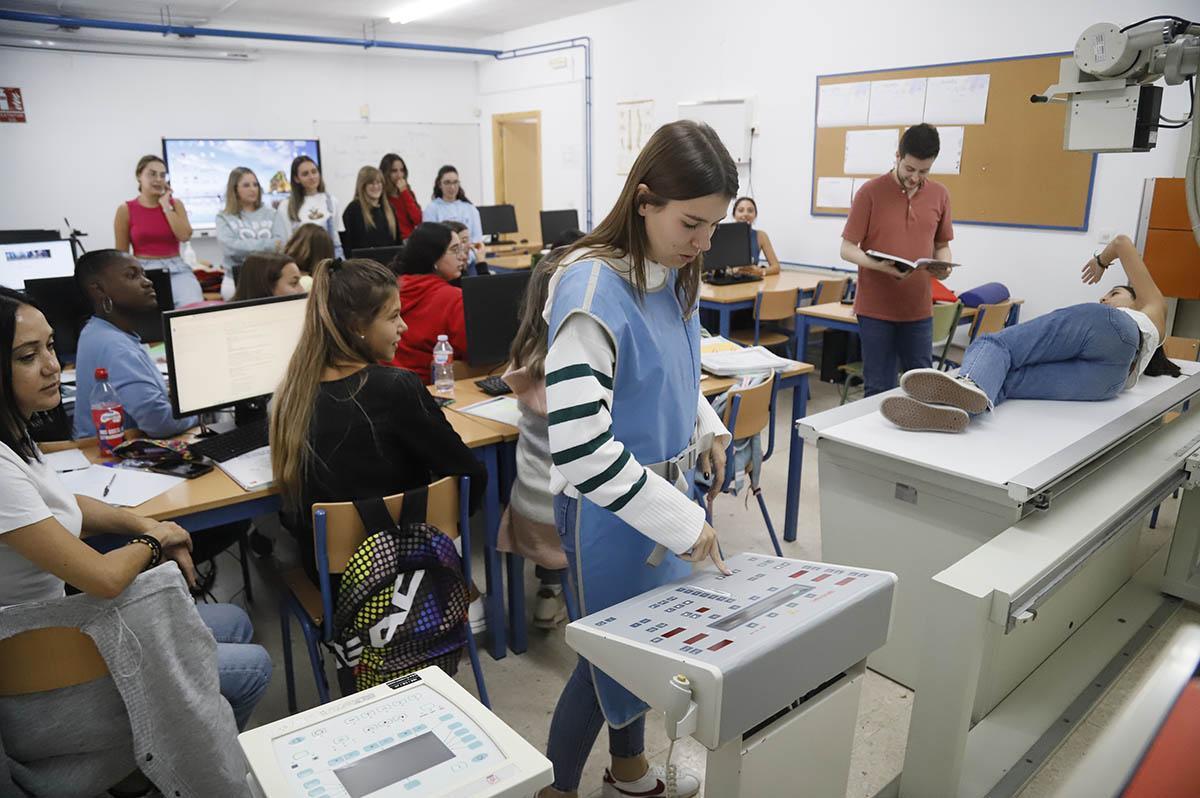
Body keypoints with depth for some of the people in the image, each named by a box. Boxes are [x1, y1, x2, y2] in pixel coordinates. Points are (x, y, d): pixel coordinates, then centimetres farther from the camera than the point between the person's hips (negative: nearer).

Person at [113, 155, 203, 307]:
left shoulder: (175, 204, 10)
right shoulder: (126, 210, 4)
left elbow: (185, 236, -8)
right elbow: (122, 253, 7)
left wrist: (166, 206, -2)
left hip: (177, 269, 1)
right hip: (144, 271, -1)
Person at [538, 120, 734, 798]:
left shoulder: (671, 274, 0)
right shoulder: (591, 290, -26)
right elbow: (579, 450, -32)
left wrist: (707, 427, 1)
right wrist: (681, 523, -26)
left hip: (667, 488, 8)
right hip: (612, 510, -8)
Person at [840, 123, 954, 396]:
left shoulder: (939, 195, 6)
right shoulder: (870, 192, -6)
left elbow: (941, 245, 15)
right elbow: (847, 249, -6)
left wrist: (943, 266, -8)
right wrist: (879, 265, -25)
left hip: (919, 309, 4)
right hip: (876, 309, -3)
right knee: (879, 389, 3)